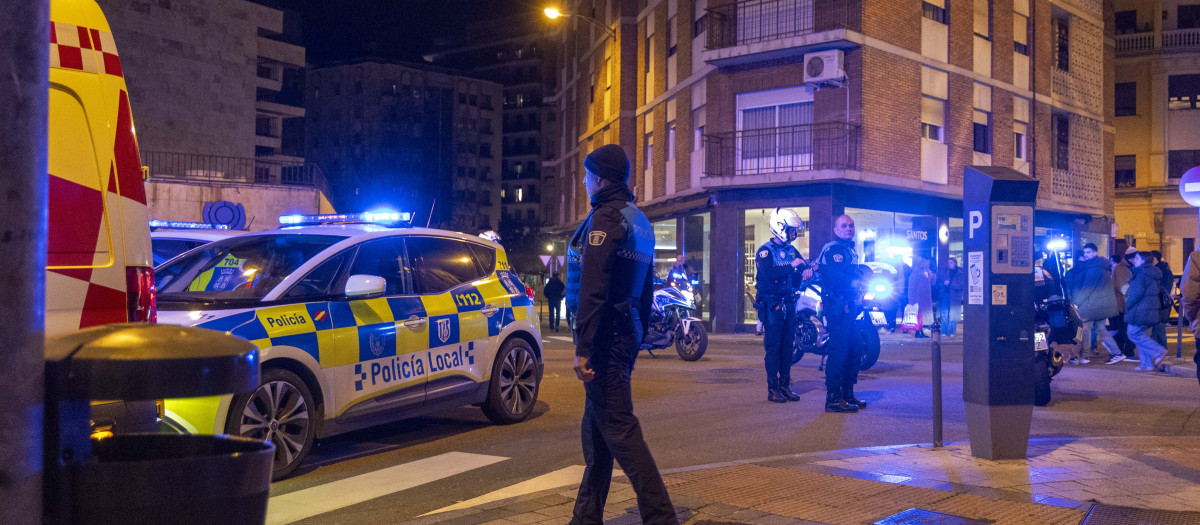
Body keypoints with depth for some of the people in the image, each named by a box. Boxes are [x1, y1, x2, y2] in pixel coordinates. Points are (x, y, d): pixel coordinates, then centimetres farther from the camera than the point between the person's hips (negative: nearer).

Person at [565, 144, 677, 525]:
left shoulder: (605, 217, -11)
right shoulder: (639, 220, 19)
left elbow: (592, 287, -20)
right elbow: (646, 288, 22)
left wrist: (583, 346, -22)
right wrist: (639, 336, 25)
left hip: (607, 334, -10)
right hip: (629, 332, 10)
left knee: (618, 428, -8)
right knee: (595, 428, 16)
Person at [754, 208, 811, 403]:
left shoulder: (791, 250, 15)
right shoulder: (765, 251, -8)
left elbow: (803, 264, 14)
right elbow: (768, 273, -23)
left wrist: (806, 269, -9)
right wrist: (791, 266, -22)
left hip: (789, 304, 7)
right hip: (772, 304, -7)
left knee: (787, 345, 8)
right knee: (773, 346, -6)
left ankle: (785, 385, 16)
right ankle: (772, 388, -2)